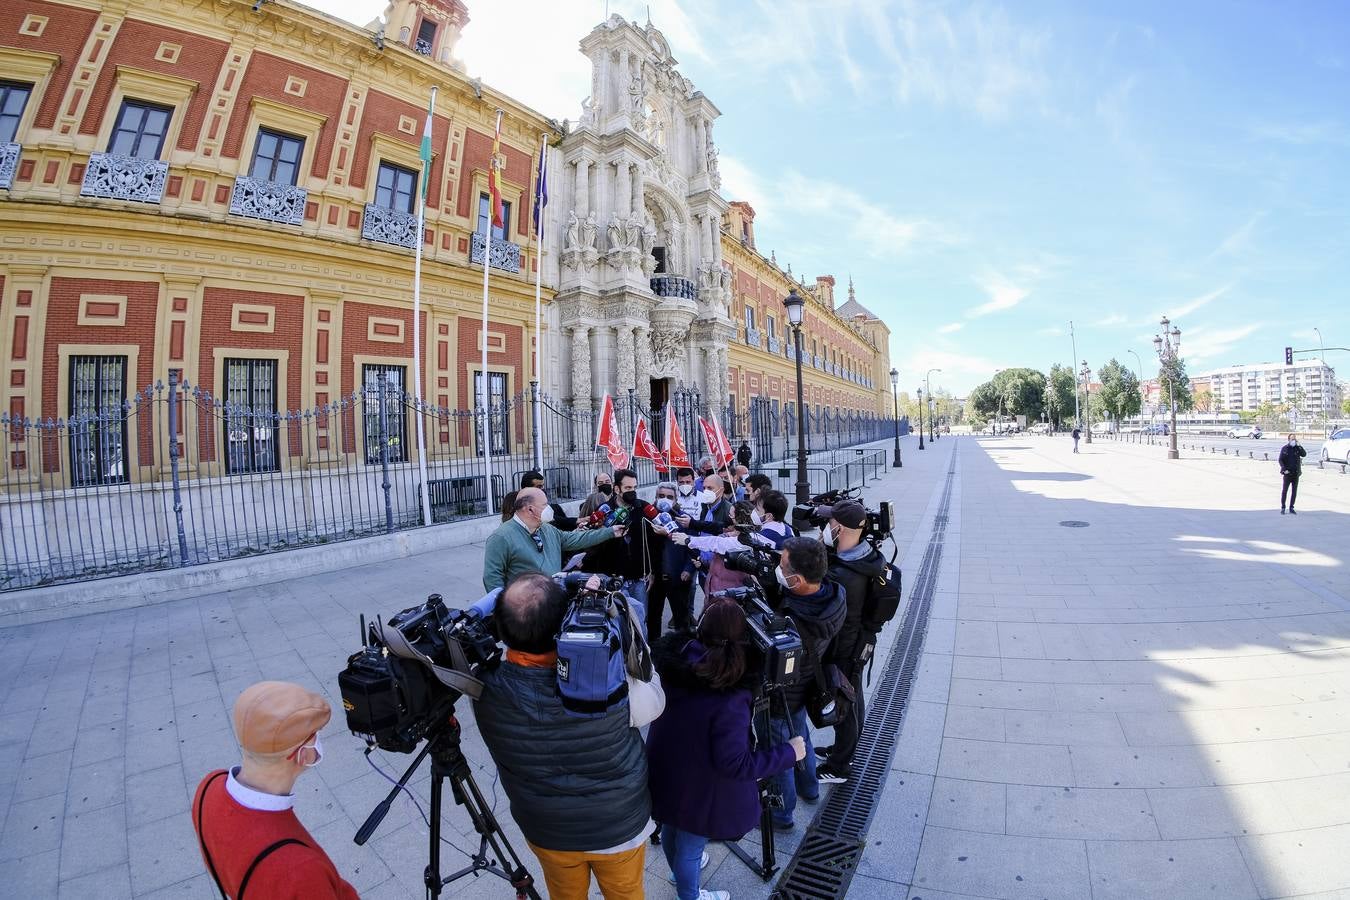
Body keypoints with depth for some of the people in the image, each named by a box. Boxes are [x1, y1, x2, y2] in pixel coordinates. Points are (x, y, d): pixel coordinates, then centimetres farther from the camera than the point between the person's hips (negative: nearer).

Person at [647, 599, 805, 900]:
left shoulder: (672, 660, -20)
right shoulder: (729, 699, -36)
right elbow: (734, 764, -30)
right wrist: (789, 752, -18)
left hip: (665, 778, 6)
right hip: (698, 792, -6)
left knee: (671, 830, 33)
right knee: (690, 847, 23)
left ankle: (680, 872, 63)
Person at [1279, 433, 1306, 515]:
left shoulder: (1298, 448, 6)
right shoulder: (1284, 448, 0)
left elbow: (1304, 454, -12)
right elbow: (1280, 460, -2)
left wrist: (1299, 446, -16)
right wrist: (1284, 469, -13)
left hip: (1296, 473, 3)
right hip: (1287, 473, -3)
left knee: (1294, 491, 6)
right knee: (1284, 490, 0)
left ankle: (1291, 508, 13)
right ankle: (1282, 508, 7)